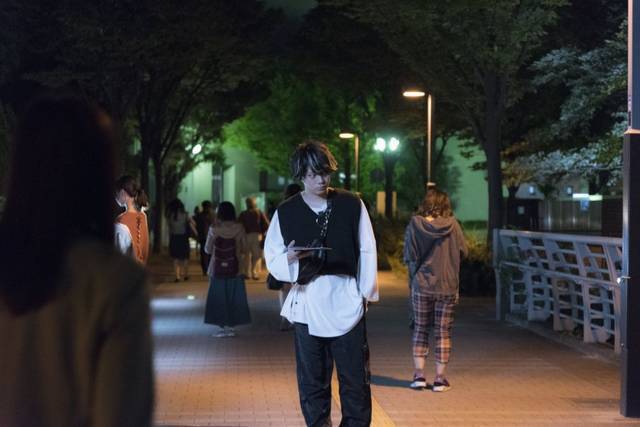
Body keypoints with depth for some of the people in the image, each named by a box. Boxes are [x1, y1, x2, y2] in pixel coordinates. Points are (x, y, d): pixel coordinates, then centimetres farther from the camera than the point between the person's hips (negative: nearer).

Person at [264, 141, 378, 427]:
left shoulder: (351, 205, 3)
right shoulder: (286, 212, 3)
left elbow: (367, 251, 8)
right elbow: (271, 258, 5)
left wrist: (366, 292, 3)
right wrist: (288, 258, -17)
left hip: (347, 304, 0)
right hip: (306, 305, 0)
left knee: (355, 379, 4)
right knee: (312, 382, 7)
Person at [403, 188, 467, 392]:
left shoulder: (415, 225, -7)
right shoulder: (452, 225, -7)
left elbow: (408, 257, -4)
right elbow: (463, 251, 2)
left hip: (421, 286, 0)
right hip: (448, 287, 0)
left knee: (420, 330, 13)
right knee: (443, 332, 8)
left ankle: (419, 374, 7)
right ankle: (440, 378, 8)